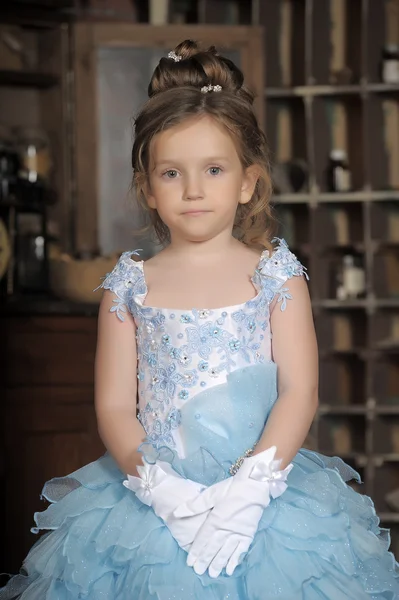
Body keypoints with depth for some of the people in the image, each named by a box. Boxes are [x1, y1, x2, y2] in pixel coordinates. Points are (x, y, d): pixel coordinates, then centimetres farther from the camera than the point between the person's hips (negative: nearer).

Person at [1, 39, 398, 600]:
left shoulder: (276, 275, 2)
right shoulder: (130, 285, 4)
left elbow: (300, 393, -5)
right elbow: (113, 406, 0)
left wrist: (250, 487, -17)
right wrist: (159, 486, -16)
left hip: (262, 494, -1)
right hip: (152, 499, 1)